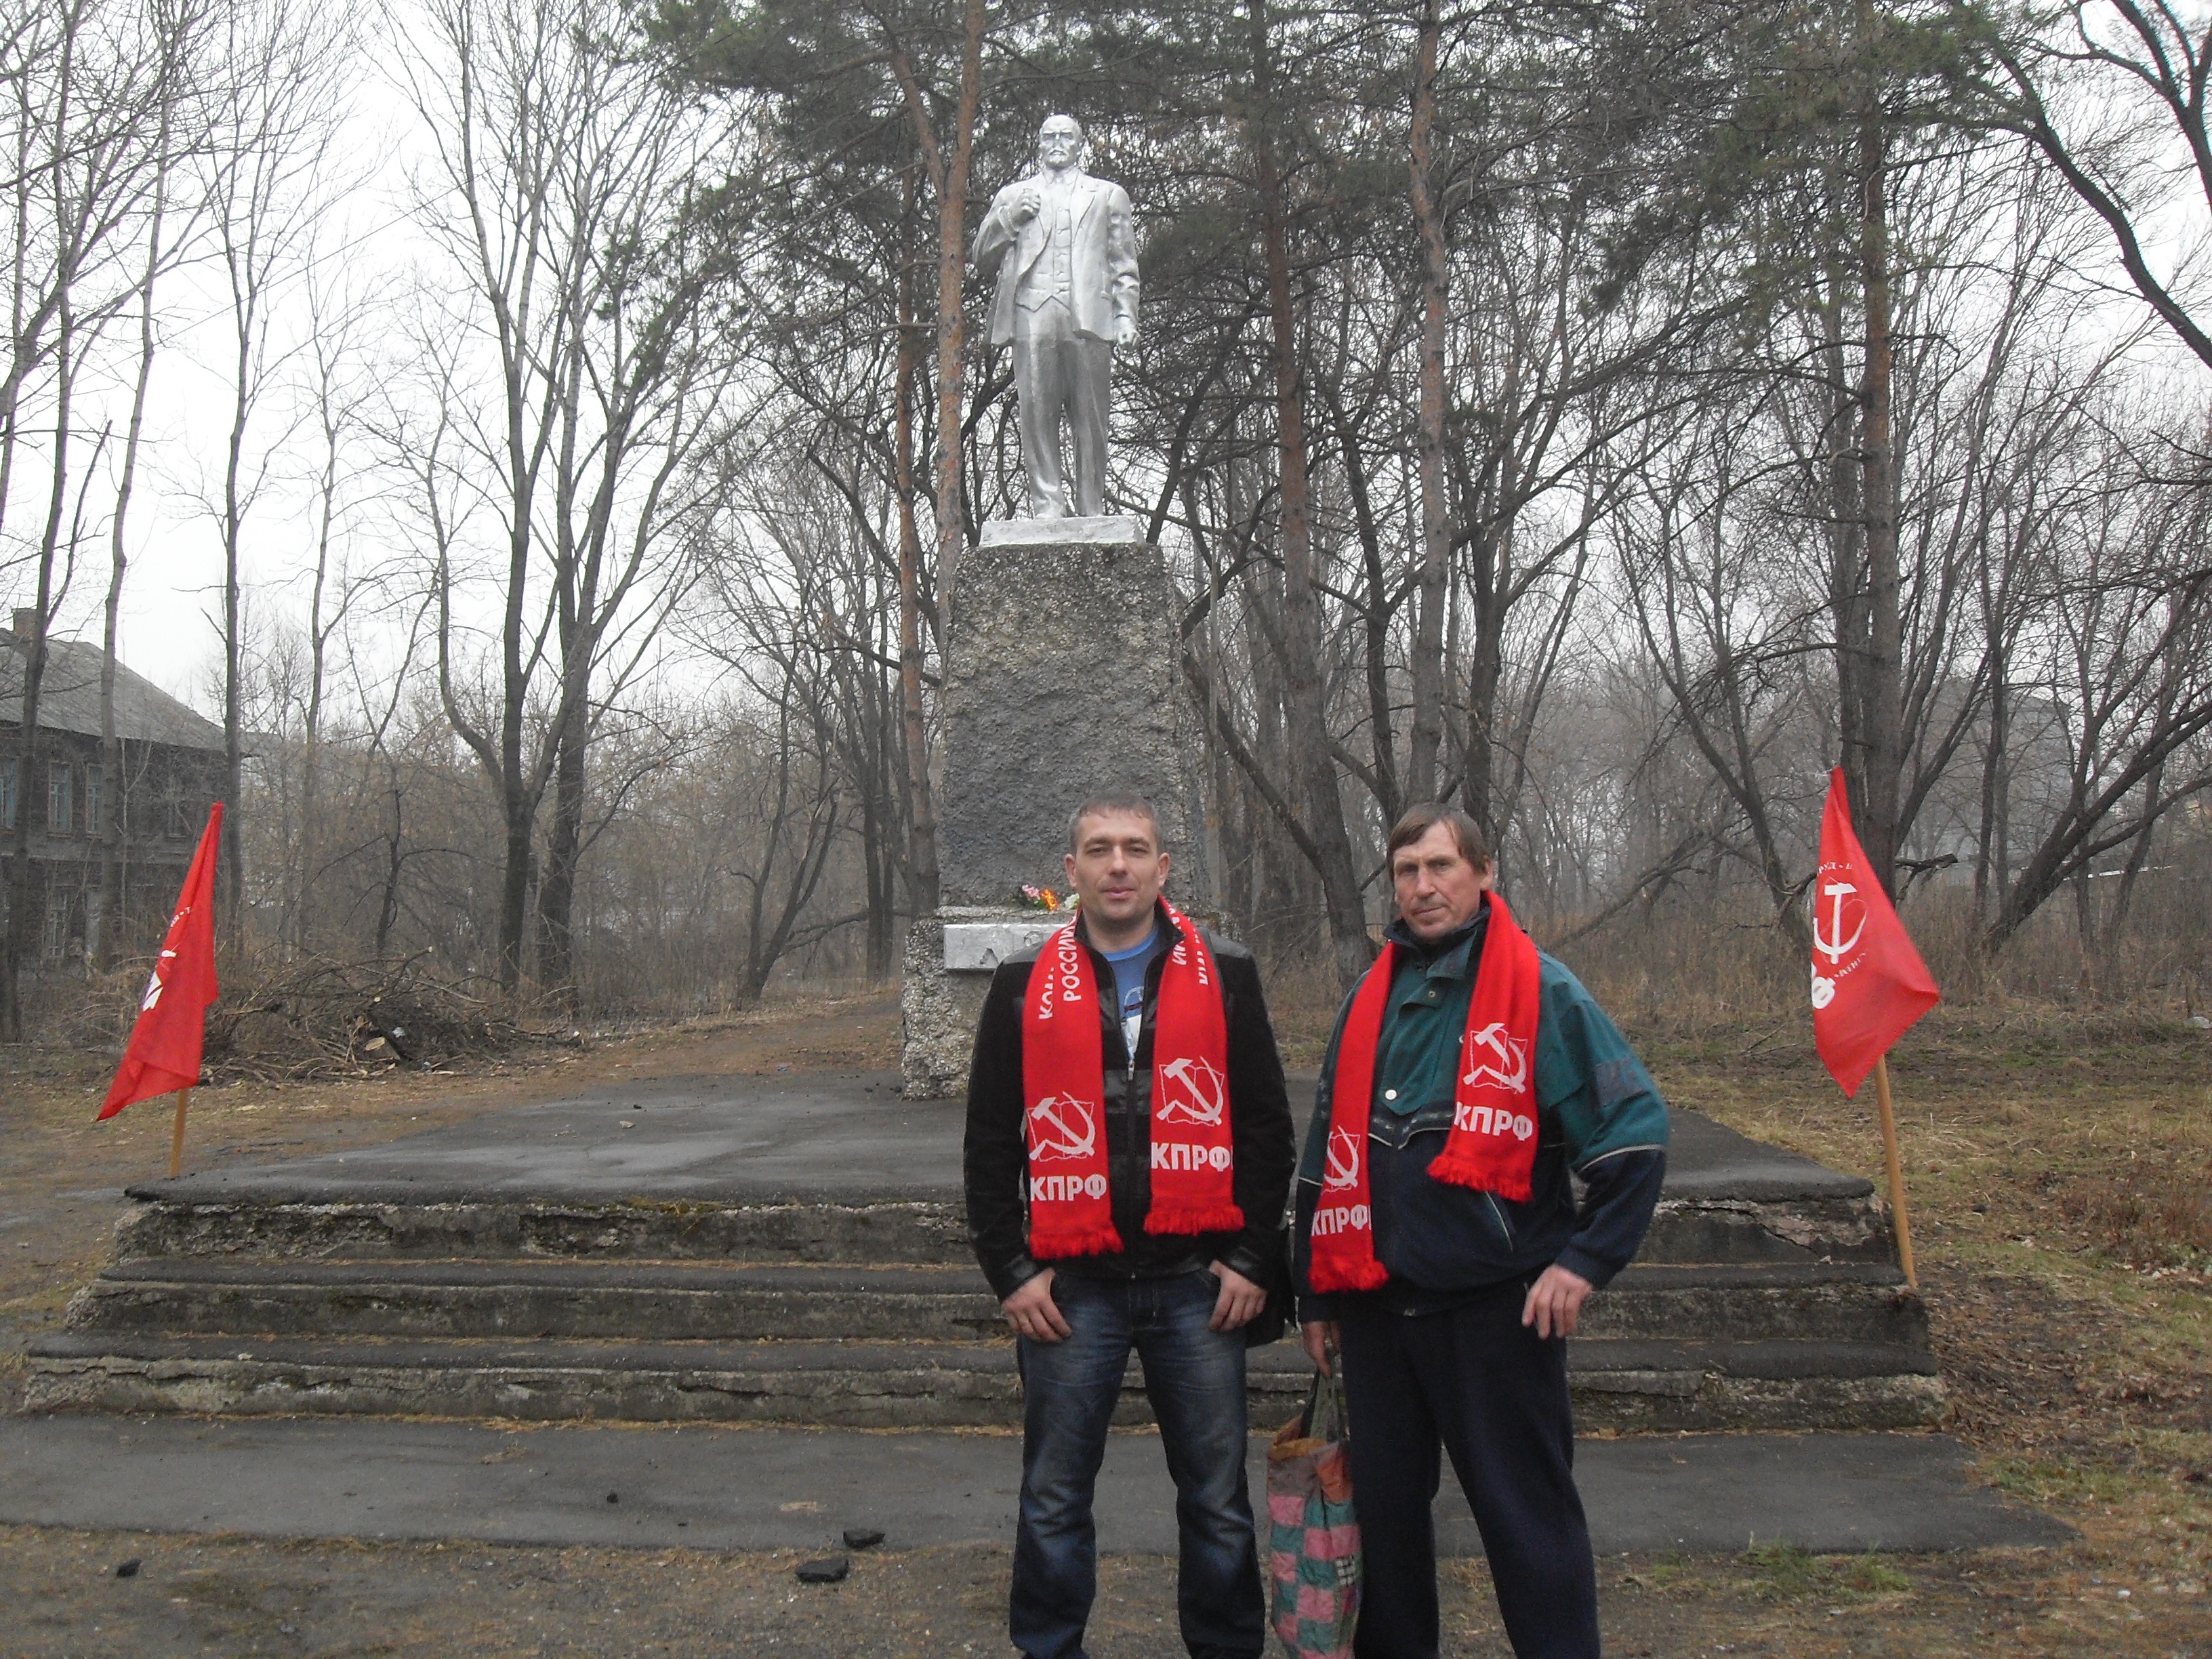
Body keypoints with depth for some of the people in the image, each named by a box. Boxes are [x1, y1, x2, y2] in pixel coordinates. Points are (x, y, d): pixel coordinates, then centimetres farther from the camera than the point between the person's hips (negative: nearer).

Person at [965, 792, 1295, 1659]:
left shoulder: (1225, 975, 4)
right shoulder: (1025, 985, 5)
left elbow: (1267, 1129, 6)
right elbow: (989, 1141, 6)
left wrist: (1253, 1257, 0)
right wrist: (1010, 1269, 0)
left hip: (1198, 1285, 0)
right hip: (1070, 1288, 0)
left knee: (1217, 1498, 9)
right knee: (1055, 1499, 9)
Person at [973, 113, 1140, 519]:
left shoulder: (1108, 195, 26)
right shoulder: (1012, 196, 27)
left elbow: (1124, 264, 18)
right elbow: (983, 261, 20)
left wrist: (1125, 314, 3)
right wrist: (1011, 218, 5)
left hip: (1089, 316, 0)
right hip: (1031, 315, 1)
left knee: (1090, 418, -6)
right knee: (1036, 414, -10)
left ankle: (1091, 513, -5)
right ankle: (1046, 508, -10)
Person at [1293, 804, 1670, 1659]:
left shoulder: (1543, 991, -5)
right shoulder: (1371, 999, 10)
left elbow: (1636, 1131, -5)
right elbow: (1327, 1154, 15)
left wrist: (1584, 1261, -11)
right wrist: (1316, 1291, 14)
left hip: (1498, 1307, -5)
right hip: (1378, 1303, 5)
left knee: (1528, 1516, 4)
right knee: (1383, 1507, 15)